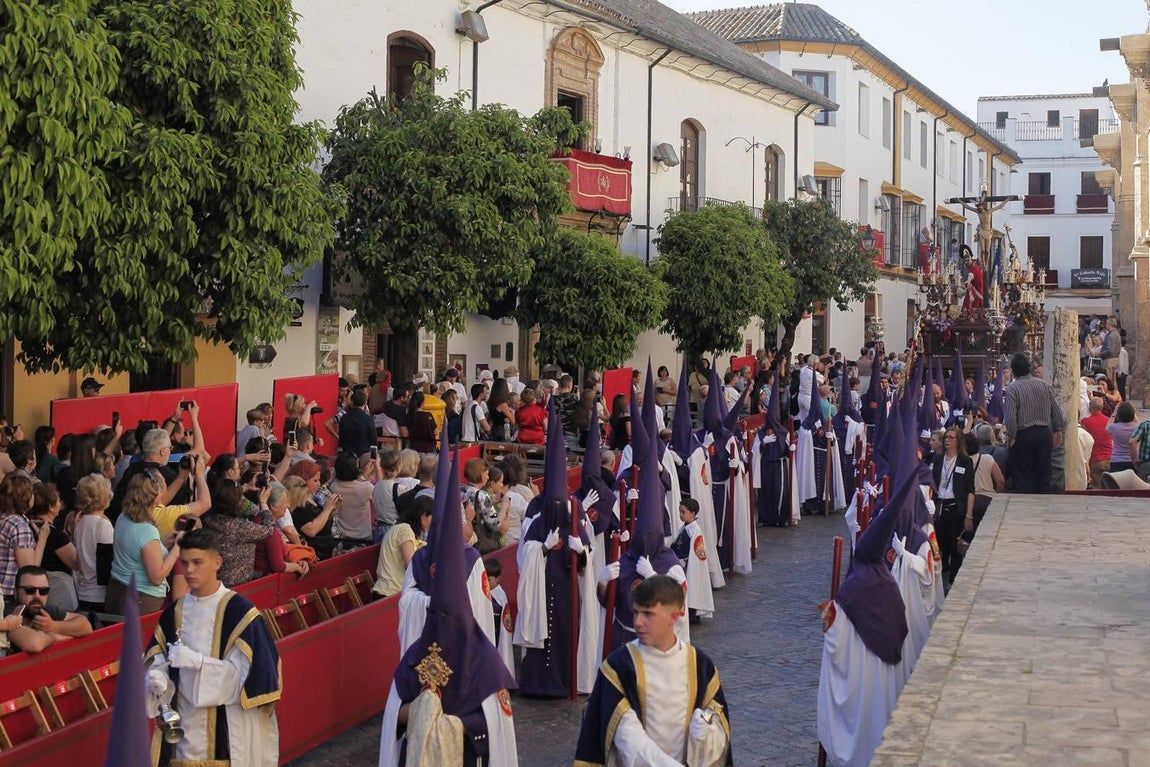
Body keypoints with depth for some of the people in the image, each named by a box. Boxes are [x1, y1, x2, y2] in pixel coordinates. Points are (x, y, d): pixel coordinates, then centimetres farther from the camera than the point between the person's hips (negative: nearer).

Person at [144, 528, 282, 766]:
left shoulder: (238, 610, -7)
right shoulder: (175, 612, 9)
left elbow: (244, 671, -12)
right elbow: (157, 657, 11)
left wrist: (196, 660, -21)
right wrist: (157, 676, -11)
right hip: (183, 722, 4)